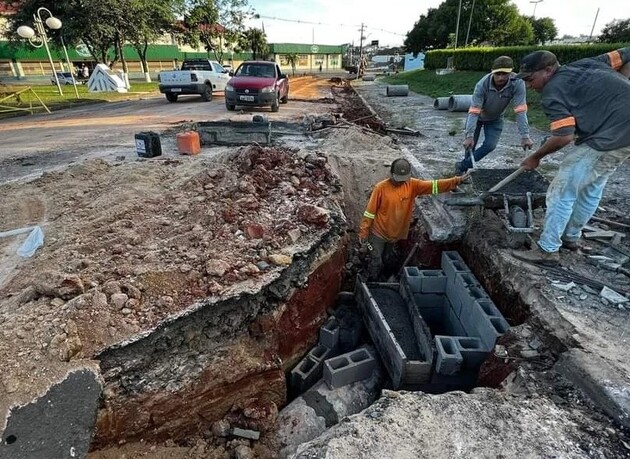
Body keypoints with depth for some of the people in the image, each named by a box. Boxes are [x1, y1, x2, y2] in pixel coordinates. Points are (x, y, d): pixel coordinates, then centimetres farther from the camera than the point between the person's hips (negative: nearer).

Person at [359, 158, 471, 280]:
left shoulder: (412, 185, -8)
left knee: (383, 260, 22)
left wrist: (457, 180, -25)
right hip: (378, 233, -4)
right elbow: (370, 211, -14)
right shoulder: (381, 187, -18)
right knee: (376, 262, 2)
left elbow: (434, 186, -15)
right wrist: (363, 232, -13)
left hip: (395, 234, 4)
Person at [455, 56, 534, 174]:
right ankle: (467, 164, 28)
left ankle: (463, 165, 4)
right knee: (470, 144, -1)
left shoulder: (518, 83, -31)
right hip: (478, 116, -1)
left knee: (490, 145, -12)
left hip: (495, 119, 1)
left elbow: (520, 110, -33)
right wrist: (469, 136, -44)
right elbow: (474, 111, -36)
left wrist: (525, 136, -40)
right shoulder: (482, 84, -34)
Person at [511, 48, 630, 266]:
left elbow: (563, 137, -20)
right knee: (592, 187, 21)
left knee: (561, 191, -4)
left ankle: (548, 250, 3)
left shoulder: (552, 92, -13)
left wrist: (535, 157, -5)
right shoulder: (586, 64, 12)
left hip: (609, 138, -10)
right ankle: (571, 236, 37)